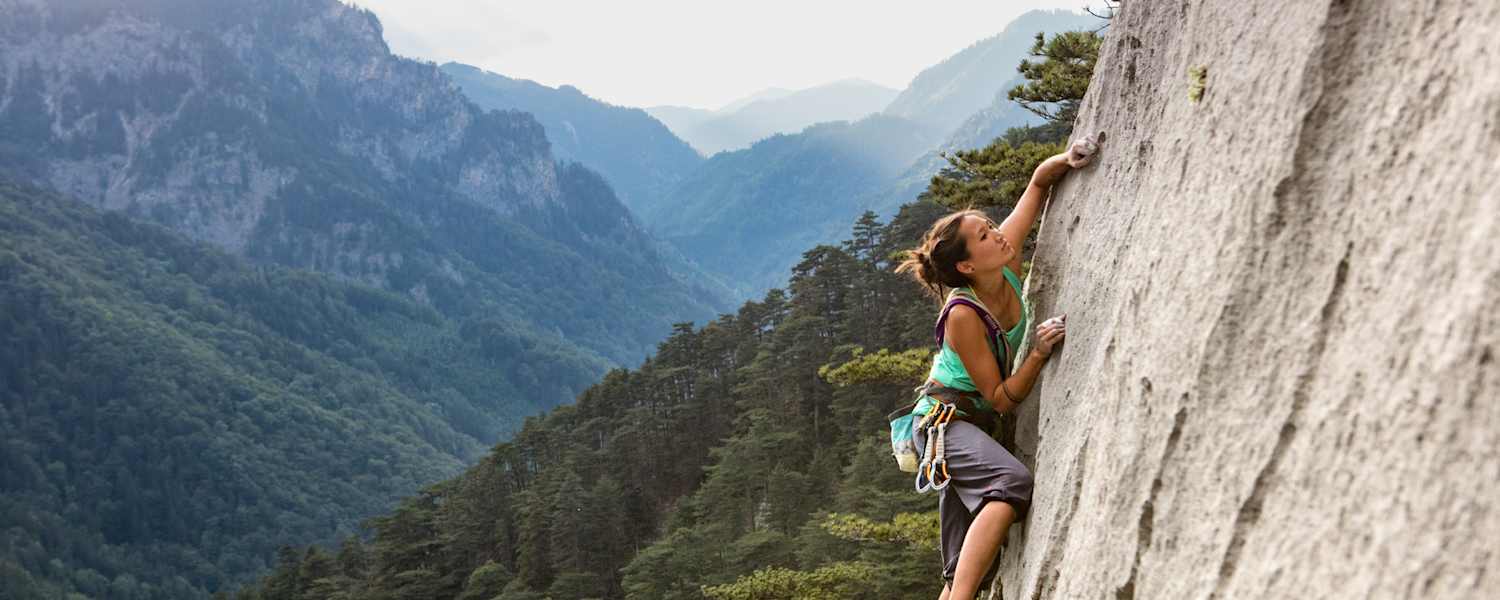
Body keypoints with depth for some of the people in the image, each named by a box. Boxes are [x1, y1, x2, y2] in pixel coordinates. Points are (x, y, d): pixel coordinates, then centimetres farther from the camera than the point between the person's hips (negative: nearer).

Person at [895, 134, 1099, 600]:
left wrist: (1065, 160, -17)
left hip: (974, 423, 8)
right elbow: (1001, 398, -17)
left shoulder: (1007, 266, -7)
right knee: (1013, 482, -36)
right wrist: (1039, 354, -28)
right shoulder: (963, 315, -23)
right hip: (945, 418, -8)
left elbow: (1038, 183, 2)